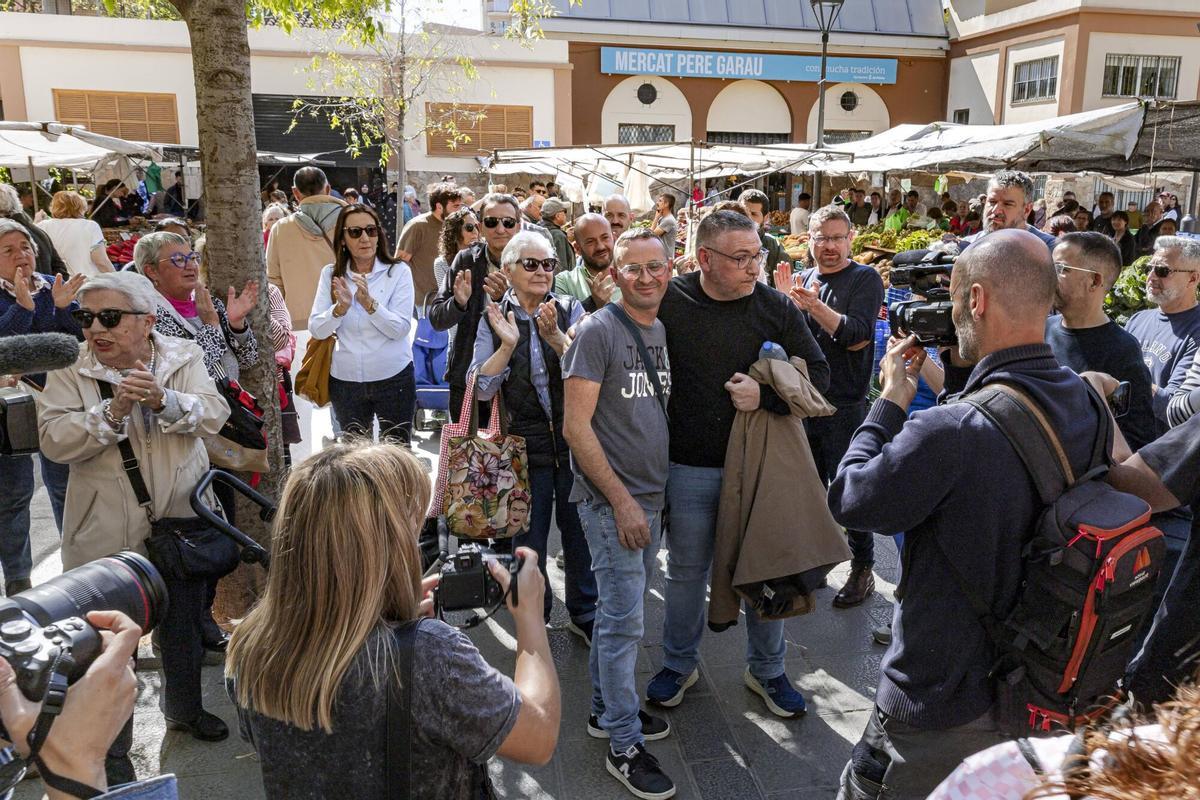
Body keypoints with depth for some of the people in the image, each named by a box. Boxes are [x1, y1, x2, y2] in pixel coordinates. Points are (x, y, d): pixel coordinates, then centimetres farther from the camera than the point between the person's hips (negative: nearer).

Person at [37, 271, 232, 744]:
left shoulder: (184, 357, -3)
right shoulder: (69, 371, -7)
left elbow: (213, 415, -13)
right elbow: (54, 440, -16)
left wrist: (164, 400, -31)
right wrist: (113, 411, -30)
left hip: (181, 523, 2)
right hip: (107, 534, -2)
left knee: (184, 625, 19)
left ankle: (185, 708, 42)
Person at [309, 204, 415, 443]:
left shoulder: (398, 271, -7)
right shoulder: (331, 274, 1)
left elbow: (400, 329, -15)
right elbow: (316, 330, -5)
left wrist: (369, 303, -28)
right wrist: (341, 307, -23)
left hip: (394, 377, -2)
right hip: (345, 379, 3)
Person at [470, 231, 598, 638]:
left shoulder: (570, 308, -1)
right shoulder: (494, 319, -1)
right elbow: (481, 389, -7)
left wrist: (556, 337, -27)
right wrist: (507, 345, -21)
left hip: (575, 441, 0)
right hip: (525, 445, 0)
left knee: (579, 529, 11)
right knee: (529, 537, 11)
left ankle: (584, 613, 31)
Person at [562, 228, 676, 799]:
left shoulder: (664, 331, 10)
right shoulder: (598, 332, -13)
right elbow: (575, 426, -16)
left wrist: (652, 496, 10)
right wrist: (622, 500, -17)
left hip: (650, 497, 7)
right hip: (610, 500, -7)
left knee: (620, 612, 18)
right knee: (624, 620, -1)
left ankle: (606, 709, 35)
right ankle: (624, 745, 13)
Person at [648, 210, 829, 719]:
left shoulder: (777, 308, -3)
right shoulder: (669, 303, -7)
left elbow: (818, 376, 0)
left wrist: (766, 395, -16)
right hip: (689, 466, -1)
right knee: (686, 571, 14)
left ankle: (766, 669, 34)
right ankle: (679, 664, 36)